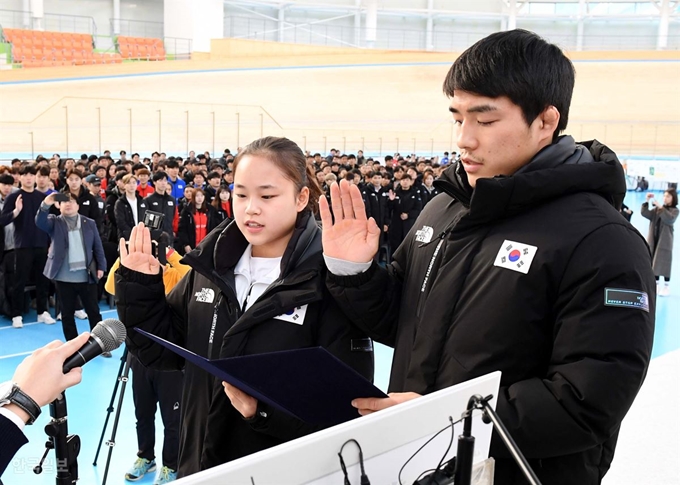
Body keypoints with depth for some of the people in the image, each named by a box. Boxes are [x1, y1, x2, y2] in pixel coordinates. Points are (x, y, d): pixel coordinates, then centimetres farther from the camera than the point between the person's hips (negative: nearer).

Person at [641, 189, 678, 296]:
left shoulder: (674, 210, -2)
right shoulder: (657, 209, 11)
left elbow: (670, 219, -22)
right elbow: (644, 213, 2)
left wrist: (661, 207, -24)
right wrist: (647, 202, -8)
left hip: (665, 241, -5)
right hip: (653, 240, 5)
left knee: (663, 263, -6)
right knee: (654, 263, 10)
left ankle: (667, 287, 1)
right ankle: (656, 284, 21)